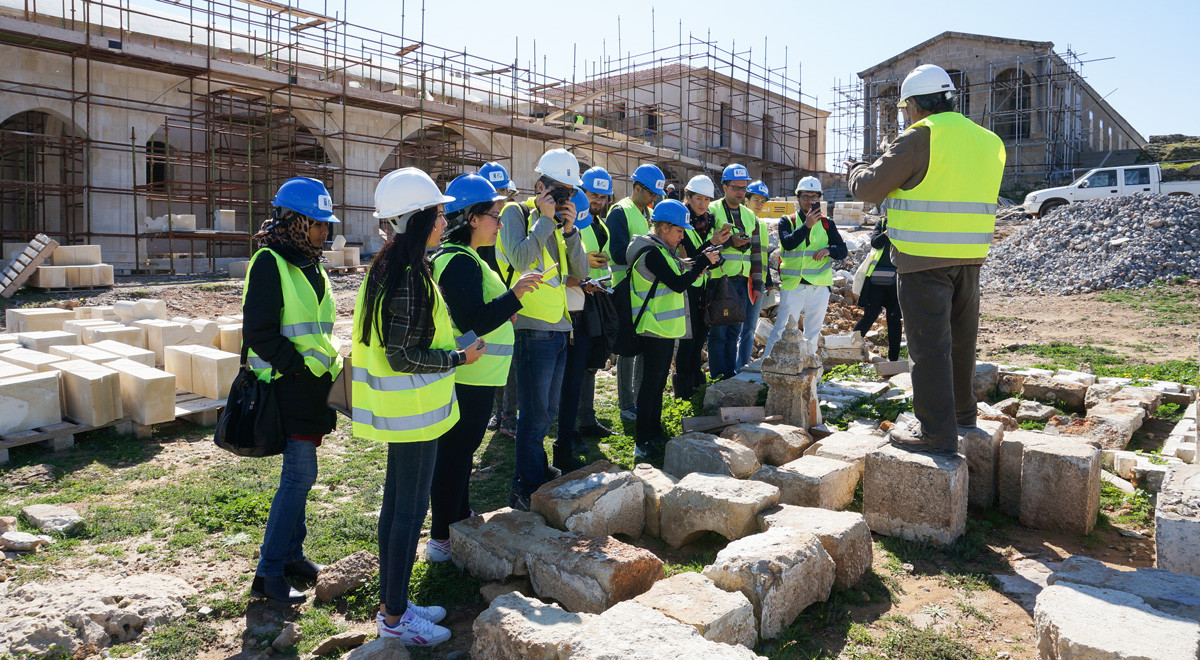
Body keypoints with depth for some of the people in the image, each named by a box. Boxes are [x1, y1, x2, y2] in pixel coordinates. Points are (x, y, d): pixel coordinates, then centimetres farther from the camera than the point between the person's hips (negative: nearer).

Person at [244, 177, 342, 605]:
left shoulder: (310, 265, 15)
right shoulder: (270, 263, -12)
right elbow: (259, 333, -18)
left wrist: (330, 366, 11)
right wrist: (303, 368, -18)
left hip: (312, 386, 8)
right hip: (287, 387, -8)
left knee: (298, 474, 15)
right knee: (300, 474, -9)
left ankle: (291, 553, 27)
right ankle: (268, 574, 0)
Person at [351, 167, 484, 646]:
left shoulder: (390, 268, 10)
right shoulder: (409, 278, -22)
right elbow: (404, 356, -23)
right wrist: (459, 358, -13)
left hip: (402, 408, 10)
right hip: (412, 408, -10)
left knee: (396, 504, 17)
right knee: (410, 510, 2)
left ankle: (391, 603, 31)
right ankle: (395, 618, 16)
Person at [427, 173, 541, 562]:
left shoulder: (459, 256, 15)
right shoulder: (461, 262, -20)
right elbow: (472, 322, -27)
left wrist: (504, 308, 16)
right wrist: (514, 295, -27)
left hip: (468, 376, 11)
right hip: (468, 380, -11)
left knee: (459, 450, 19)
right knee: (455, 452, -1)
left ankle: (460, 522, 34)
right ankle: (441, 541, 10)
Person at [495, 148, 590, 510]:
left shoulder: (559, 222, 15)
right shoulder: (517, 213, -5)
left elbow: (580, 273, 7)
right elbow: (520, 259, -23)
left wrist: (569, 230, -4)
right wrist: (545, 220, -16)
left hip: (559, 329, 7)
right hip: (532, 329, -7)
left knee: (547, 411, 18)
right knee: (535, 413, -3)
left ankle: (534, 470, 34)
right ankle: (527, 489, 8)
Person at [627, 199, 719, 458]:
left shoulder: (662, 250, 15)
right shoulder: (652, 253, -18)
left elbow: (673, 282, 18)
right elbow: (678, 284, -23)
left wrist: (694, 271, 4)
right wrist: (702, 261, -15)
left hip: (665, 328, 10)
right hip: (655, 329, -10)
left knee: (659, 382, 16)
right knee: (652, 383, -6)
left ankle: (655, 434, 26)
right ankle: (642, 443, 1)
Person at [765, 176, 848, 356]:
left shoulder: (827, 224, 11)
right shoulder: (787, 221, 5)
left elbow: (843, 251, 9)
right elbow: (788, 243, -14)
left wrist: (829, 250, -13)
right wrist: (807, 225, -25)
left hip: (819, 288, 2)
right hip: (793, 287, -2)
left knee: (813, 334, 8)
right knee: (781, 330, -8)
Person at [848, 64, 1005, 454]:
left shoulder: (920, 137, -11)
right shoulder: (987, 141, 13)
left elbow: (869, 189, -8)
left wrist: (856, 171, 13)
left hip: (925, 260, -8)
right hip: (969, 259, 8)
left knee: (929, 345, -4)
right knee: (960, 339, 20)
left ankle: (937, 433, -1)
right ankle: (962, 413, 35)